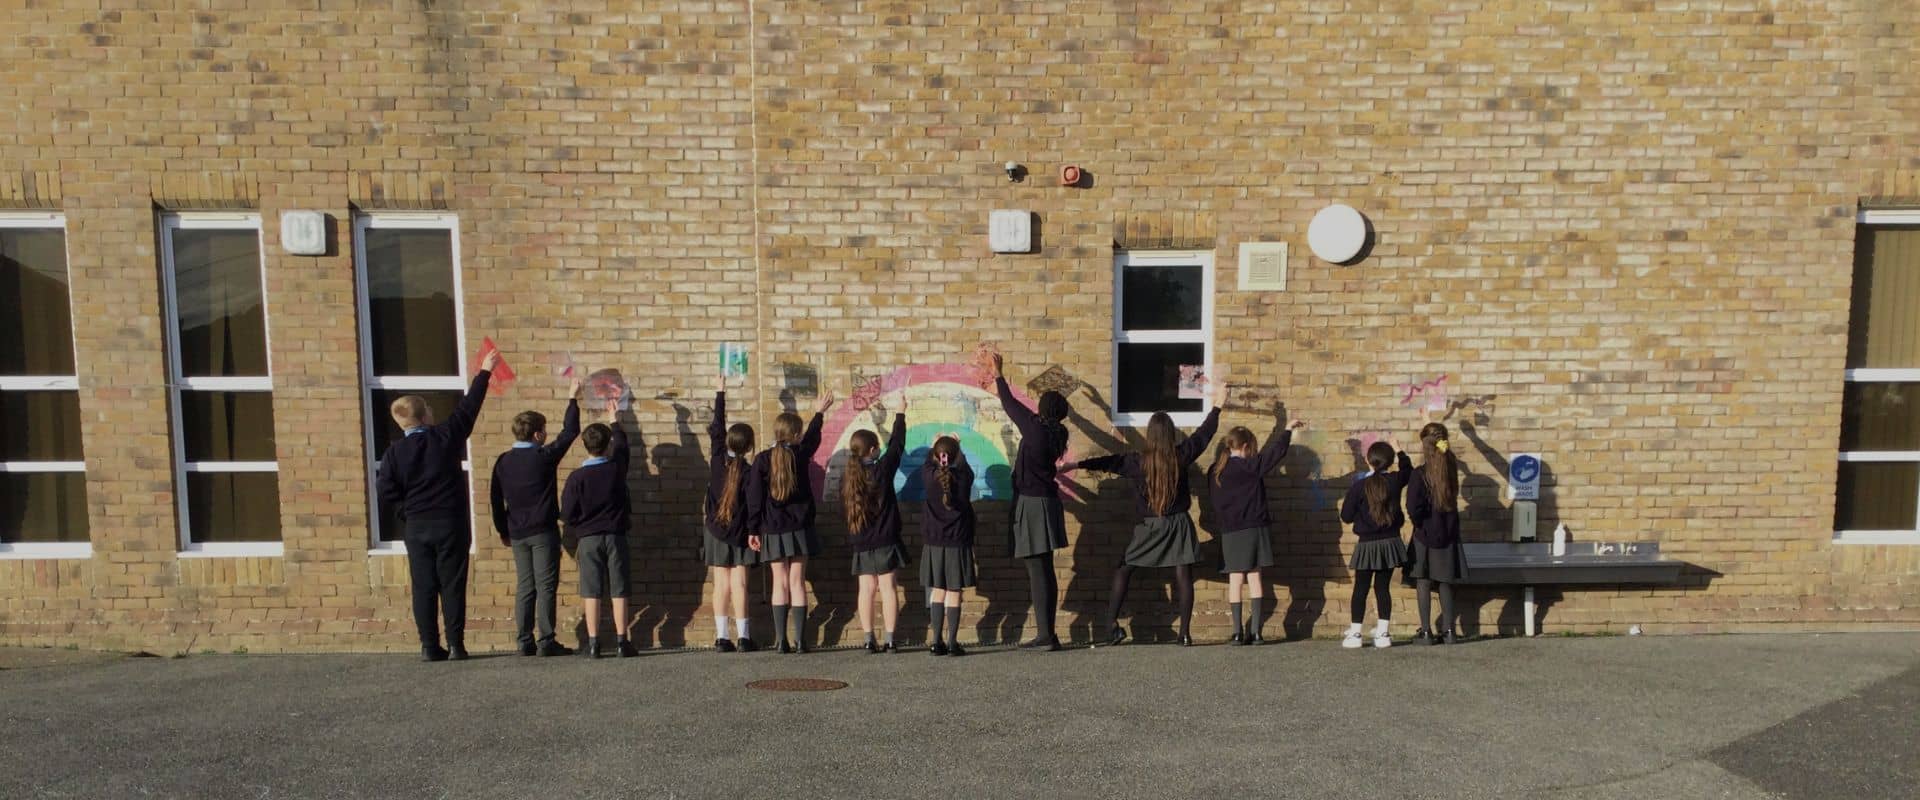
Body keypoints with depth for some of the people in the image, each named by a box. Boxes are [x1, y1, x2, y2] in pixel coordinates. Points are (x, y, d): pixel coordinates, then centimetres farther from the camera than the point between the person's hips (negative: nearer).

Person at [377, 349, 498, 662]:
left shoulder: (395, 452, -1)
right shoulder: (446, 436, -4)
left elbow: (385, 488, -5)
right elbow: (468, 408, 6)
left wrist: (407, 511, 11)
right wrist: (484, 372, 16)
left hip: (416, 527, 1)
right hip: (451, 524, -1)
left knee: (423, 587, 6)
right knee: (452, 585, 3)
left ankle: (430, 647, 7)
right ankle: (455, 645, 3)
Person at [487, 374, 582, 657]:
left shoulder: (503, 461, 5)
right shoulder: (544, 456, -10)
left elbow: (496, 500, 10)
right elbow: (570, 432, -1)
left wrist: (503, 531, 20)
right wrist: (572, 399, 9)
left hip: (517, 534, 5)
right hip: (544, 531, -5)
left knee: (524, 588, 9)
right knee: (546, 586, -2)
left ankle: (525, 643, 11)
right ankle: (546, 642, -2)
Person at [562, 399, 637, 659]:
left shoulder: (577, 477, -9)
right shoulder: (617, 468, -4)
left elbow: (567, 513, -5)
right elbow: (621, 445, 18)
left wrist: (578, 534, 14)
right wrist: (614, 420, 31)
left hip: (588, 538, -1)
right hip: (616, 536, 1)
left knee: (591, 592, 3)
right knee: (618, 590, 4)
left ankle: (593, 644, 5)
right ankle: (621, 641, 5)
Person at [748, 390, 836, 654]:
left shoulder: (762, 459, -6)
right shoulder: (800, 454, -4)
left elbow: (754, 497, -4)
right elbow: (813, 437, 18)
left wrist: (753, 529, 3)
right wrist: (820, 412, 35)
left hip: (773, 531, 0)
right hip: (799, 529, 0)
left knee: (780, 584, 7)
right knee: (797, 583, 3)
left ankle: (781, 640, 6)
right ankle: (799, 640, 3)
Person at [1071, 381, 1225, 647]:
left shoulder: (1138, 461, -9)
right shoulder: (1182, 455, -4)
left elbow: (1109, 461, -2)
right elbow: (1204, 434, 9)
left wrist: (1077, 465, 6)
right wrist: (1217, 405, 23)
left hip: (1150, 526, -1)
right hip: (1179, 524, 1)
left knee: (1123, 571, 8)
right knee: (1183, 575, 4)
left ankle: (1112, 624, 3)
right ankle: (1185, 632, 5)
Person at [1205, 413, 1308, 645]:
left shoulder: (1215, 471, 4)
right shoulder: (1250, 466, -9)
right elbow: (1274, 452, -6)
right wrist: (1288, 429, 7)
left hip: (1230, 533, 3)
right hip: (1254, 529, -3)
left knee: (1235, 580, 5)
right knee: (1254, 577, 4)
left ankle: (1238, 631, 3)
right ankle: (1255, 630, 5)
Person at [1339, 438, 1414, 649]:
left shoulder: (1358, 486, -14)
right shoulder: (1395, 481, -4)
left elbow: (1346, 517, -8)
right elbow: (1408, 469, 21)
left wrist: (1344, 506, 12)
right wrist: (1398, 450, 32)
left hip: (1367, 545, -3)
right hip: (1390, 543, 3)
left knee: (1360, 589, 5)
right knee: (1383, 587, 10)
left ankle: (1355, 634, 8)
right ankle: (1383, 633, 11)